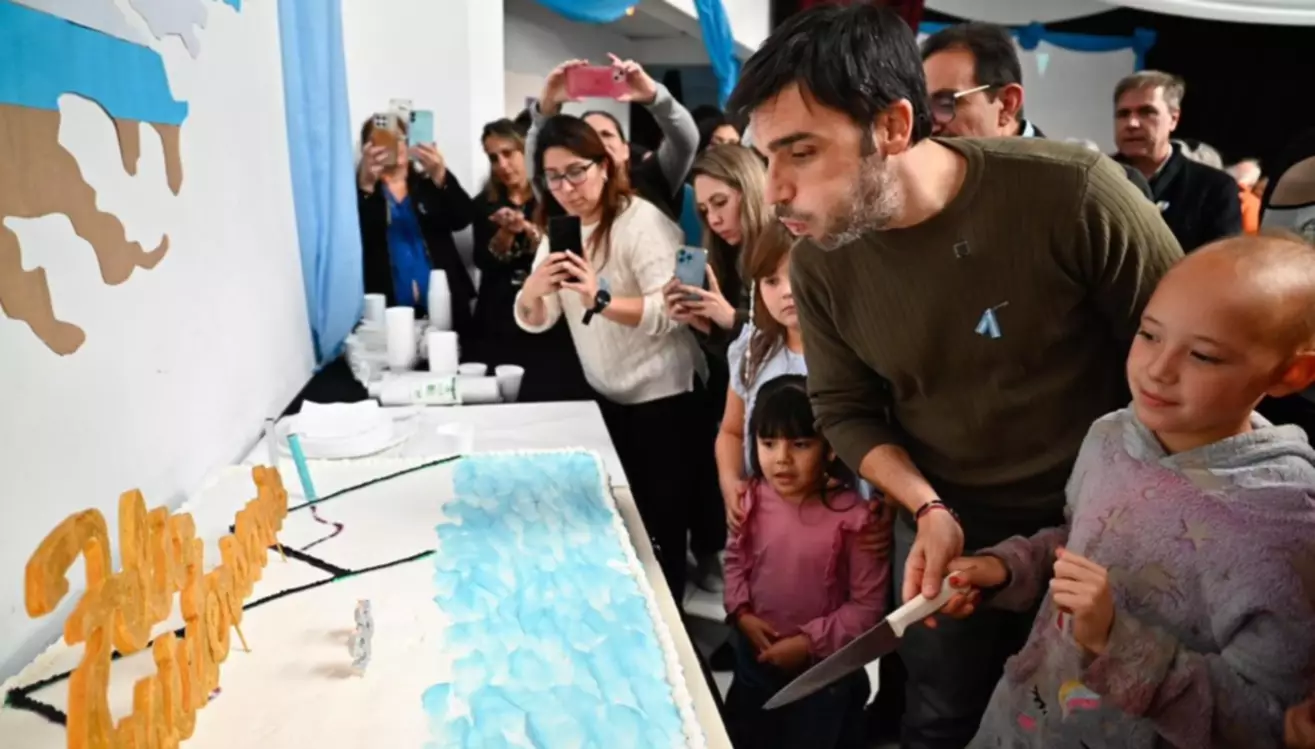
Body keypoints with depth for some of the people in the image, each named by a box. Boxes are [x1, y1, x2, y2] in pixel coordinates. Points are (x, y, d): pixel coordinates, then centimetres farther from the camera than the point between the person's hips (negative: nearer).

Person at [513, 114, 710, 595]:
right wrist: (534, 287, -22)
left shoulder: (642, 222, -16)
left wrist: (600, 299, -41)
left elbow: (670, 311, -28)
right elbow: (534, 322, 0)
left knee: (659, 528, 0)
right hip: (607, 398, 7)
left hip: (663, 398, -7)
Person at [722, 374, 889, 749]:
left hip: (824, 666, -4)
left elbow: (867, 605, -19)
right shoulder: (753, 500, -15)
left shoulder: (853, 518, -27)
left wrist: (810, 642, -20)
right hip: (757, 654, 4)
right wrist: (741, 612, -10)